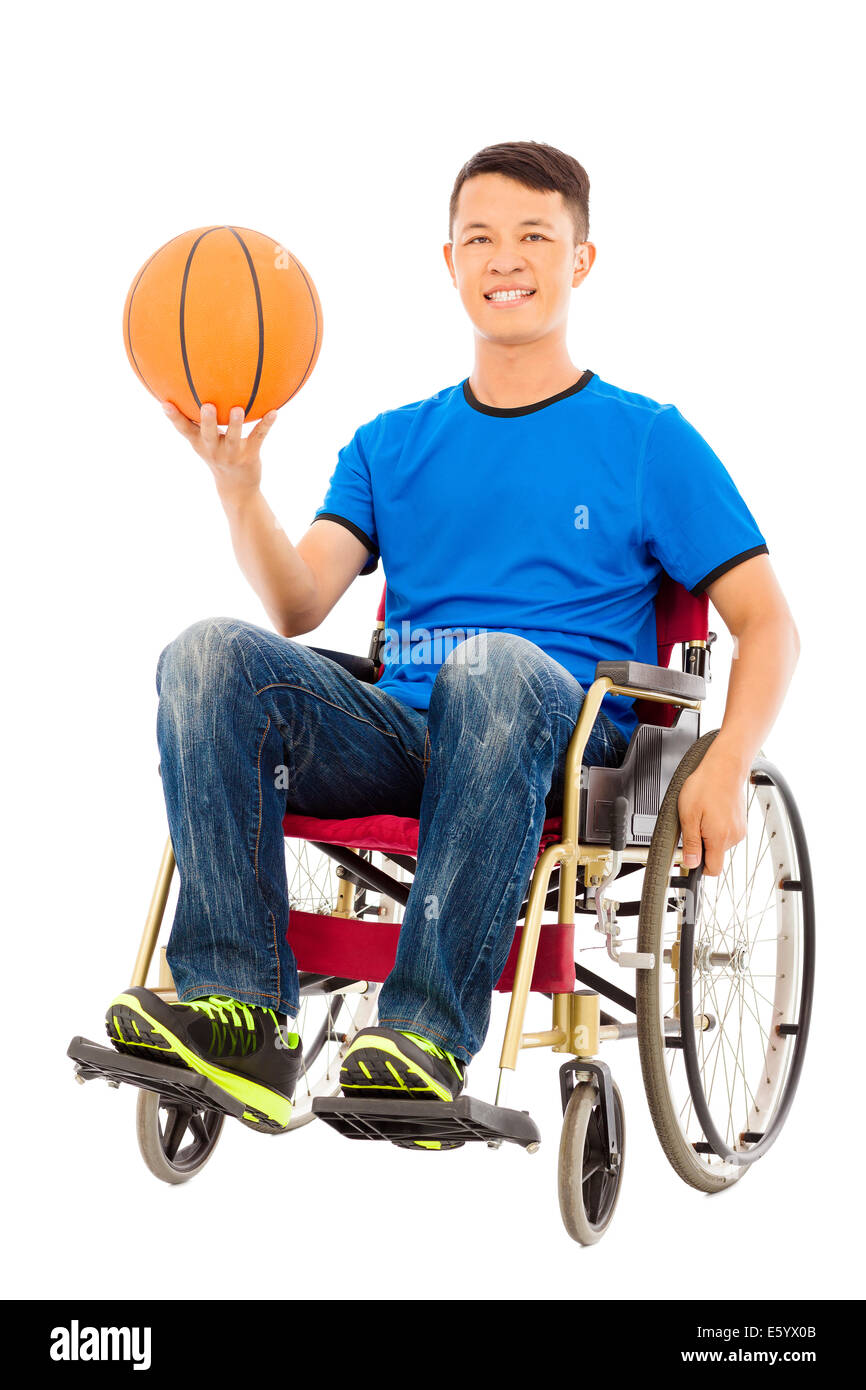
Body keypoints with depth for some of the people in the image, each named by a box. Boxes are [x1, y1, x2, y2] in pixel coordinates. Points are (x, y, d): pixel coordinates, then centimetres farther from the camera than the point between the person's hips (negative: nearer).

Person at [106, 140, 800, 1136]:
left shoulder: (649, 440, 13)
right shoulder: (391, 445, 21)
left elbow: (768, 625, 8)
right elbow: (299, 609, 6)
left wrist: (725, 769, -10)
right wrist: (237, 485, -13)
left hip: (564, 744, -3)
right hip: (399, 732, 3)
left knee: (495, 663, -39)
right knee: (209, 653, -24)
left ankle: (428, 1034, -41)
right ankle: (238, 1018, -33)